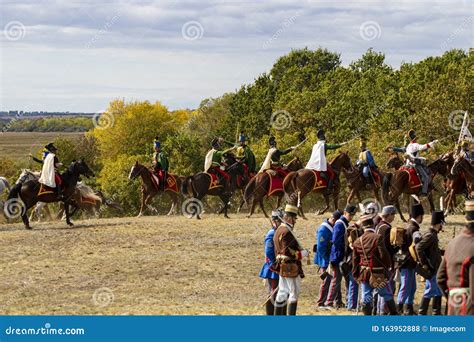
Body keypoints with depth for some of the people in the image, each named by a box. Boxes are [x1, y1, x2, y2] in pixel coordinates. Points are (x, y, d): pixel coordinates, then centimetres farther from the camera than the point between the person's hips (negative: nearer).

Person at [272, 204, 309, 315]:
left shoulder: (279, 230, 14)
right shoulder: (286, 232, -18)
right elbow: (289, 253, -22)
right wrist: (304, 253, -12)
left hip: (282, 267, 10)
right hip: (290, 267, -10)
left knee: (282, 293, 12)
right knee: (294, 292, -4)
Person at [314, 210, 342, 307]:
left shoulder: (333, 227, 9)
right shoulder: (323, 230, -19)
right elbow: (320, 248, -21)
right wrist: (327, 261, -18)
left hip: (331, 260, 8)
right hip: (325, 260, -8)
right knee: (326, 281, -5)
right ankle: (321, 303, 4)